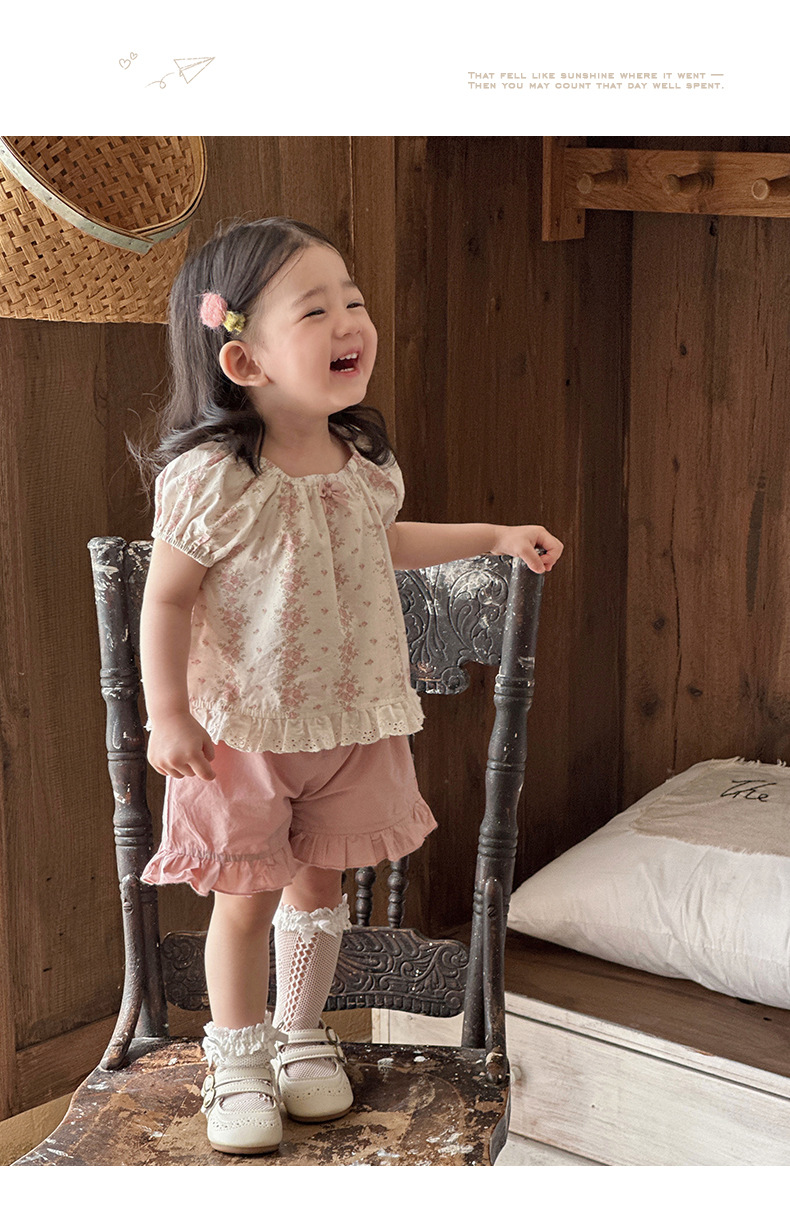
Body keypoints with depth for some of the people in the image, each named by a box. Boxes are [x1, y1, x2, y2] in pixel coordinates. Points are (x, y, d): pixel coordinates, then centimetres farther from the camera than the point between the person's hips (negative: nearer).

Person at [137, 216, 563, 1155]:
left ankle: (302, 1034, 39)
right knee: (247, 896, 7)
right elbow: (168, 596, -15)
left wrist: (498, 536, 17)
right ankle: (237, 1057, 29)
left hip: (352, 719, 5)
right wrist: (168, 716, -15)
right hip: (244, 728, -5)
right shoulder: (213, 477, -23)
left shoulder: (364, 458, -2)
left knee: (319, 881, 17)